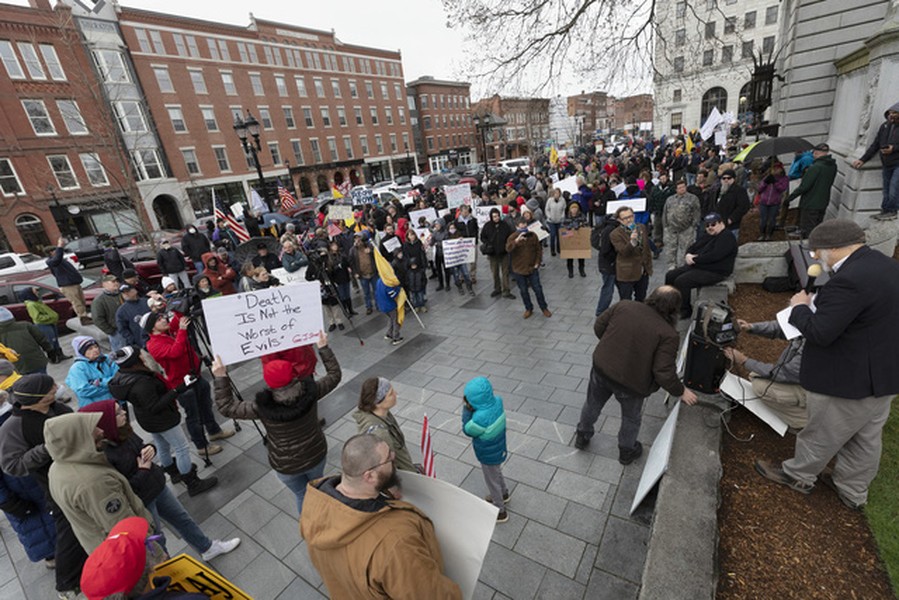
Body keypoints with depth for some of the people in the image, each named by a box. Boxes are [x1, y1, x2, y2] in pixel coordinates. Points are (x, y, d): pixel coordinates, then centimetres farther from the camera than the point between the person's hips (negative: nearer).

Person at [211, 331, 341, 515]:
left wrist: (220, 377, -13)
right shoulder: (310, 392, -25)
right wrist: (323, 347, -4)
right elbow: (334, 375, -8)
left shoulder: (263, 408, -28)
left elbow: (226, 407, -14)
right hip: (316, 455, 2)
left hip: (286, 465, -2)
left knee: (303, 495, 23)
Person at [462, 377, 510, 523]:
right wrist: (471, 408, -17)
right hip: (498, 449, 7)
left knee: (492, 482, 19)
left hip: (488, 455, -7)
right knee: (497, 473, 33)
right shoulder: (497, 401, -21)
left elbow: (467, 430, -21)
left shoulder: (480, 418, -42)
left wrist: (466, 409, -23)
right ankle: (504, 494, 59)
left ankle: (500, 512, 42)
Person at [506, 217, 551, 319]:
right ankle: (528, 308, 30)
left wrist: (537, 262, -2)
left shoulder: (533, 235, -3)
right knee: (523, 291, 11)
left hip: (532, 269, 1)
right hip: (519, 270, -1)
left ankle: (544, 308, 27)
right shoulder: (512, 237, -10)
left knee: (538, 289, 9)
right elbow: (508, 249, -31)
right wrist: (517, 240, -45)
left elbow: (539, 249, 6)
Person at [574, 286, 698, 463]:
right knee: (631, 418, 26)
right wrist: (681, 391, -2)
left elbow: (598, 326, 0)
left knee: (592, 405, 28)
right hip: (630, 383, -3)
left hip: (601, 368, 4)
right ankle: (626, 452, 50)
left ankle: (582, 437, 49)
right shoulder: (669, 335, -18)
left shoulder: (624, 305, -8)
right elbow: (664, 373, -20)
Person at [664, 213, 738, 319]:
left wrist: (694, 259, -18)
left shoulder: (727, 238, -11)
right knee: (670, 276, 0)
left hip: (714, 272, -10)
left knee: (681, 281, -27)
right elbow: (692, 247, 16)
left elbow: (714, 256, -25)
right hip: (697, 267, 10)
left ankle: (685, 311, -13)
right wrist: (688, 255, -8)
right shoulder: (707, 236, 18)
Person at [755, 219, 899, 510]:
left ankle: (798, 475, 35)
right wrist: (821, 303, 8)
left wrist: (801, 307, -12)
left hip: (848, 380, -9)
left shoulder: (849, 280, -30)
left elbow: (819, 333, -28)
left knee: (822, 435, 13)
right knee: (866, 440, 23)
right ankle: (853, 491, 41)